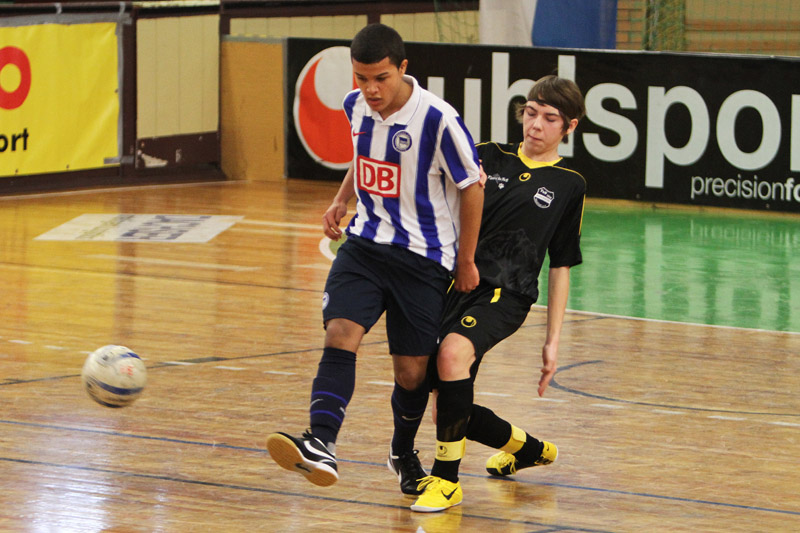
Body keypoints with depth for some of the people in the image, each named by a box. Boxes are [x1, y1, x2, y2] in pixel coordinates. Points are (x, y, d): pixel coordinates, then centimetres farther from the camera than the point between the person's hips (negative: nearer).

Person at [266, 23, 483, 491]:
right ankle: (321, 444, -33)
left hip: (422, 258, -4)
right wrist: (342, 201, 9)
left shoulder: (438, 120, -19)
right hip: (365, 244, 4)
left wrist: (466, 261, -1)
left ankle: (404, 453, 30)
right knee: (341, 334, -20)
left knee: (412, 371, 3)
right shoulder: (356, 106, 0)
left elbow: (472, 186, -7)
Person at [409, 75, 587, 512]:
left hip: (507, 293, -4)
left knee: (453, 352, -34)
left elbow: (560, 268, 12)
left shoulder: (569, 186, 9)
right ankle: (527, 447, 35)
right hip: (458, 280, 4)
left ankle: (447, 478, -23)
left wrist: (553, 341, 9)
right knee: (450, 412, 3)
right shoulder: (488, 157, 13)